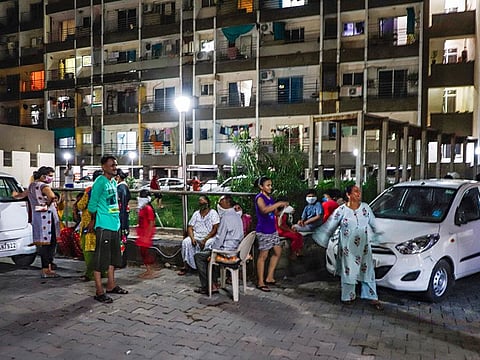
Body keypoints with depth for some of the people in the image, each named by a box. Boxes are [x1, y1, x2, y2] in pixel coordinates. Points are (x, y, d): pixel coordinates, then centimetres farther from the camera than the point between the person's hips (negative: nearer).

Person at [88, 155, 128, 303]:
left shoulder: (114, 182, 13)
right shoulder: (100, 182, -13)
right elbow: (92, 205, -11)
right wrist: (94, 221, 3)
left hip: (115, 225, 9)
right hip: (103, 226, -9)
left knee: (113, 257, 17)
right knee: (100, 259, -2)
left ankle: (111, 286, 29)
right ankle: (99, 292, 5)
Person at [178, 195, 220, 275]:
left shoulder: (213, 213, 1)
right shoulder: (196, 214, 15)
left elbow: (215, 229, -9)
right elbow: (190, 227, 9)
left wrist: (205, 240, -19)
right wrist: (192, 238, -12)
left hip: (209, 237, -4)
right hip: (196, 236, 4)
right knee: (185, 242, -24)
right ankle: (186, 265, -17)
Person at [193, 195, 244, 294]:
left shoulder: (226, 217, -18)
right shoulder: (237, 216, 11)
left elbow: (220, 238, -19)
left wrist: (211, 253, -6)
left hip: (226, 251, -10)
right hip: (235, 250, 10)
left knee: (198, 256, 2)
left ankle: (206, 286, 7)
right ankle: (213, 284, 22)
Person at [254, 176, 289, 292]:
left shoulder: (270, 197, 12)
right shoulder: (259, 197, -14)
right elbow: (264, 210, -34)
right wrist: (279, 203, -30)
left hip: (272, 229, 9)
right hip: (263, 231, -9)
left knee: (277, 252, 12)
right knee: (263, 255, -2)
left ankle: (269, 278, 22)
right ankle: (260, 282, 8)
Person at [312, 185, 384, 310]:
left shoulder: (365, 207, 1)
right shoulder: (341, 210, -8)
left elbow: (373, 224, 14)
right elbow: (329, 226, -3)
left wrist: (376, 236, 19)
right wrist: (321, 238, -2)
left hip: (364, 247, 3)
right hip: (348, 248, -3)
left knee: (368, 271, 7)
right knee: (348, 272, 7)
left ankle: (372, 298, 17)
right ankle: (349, 296, 23)